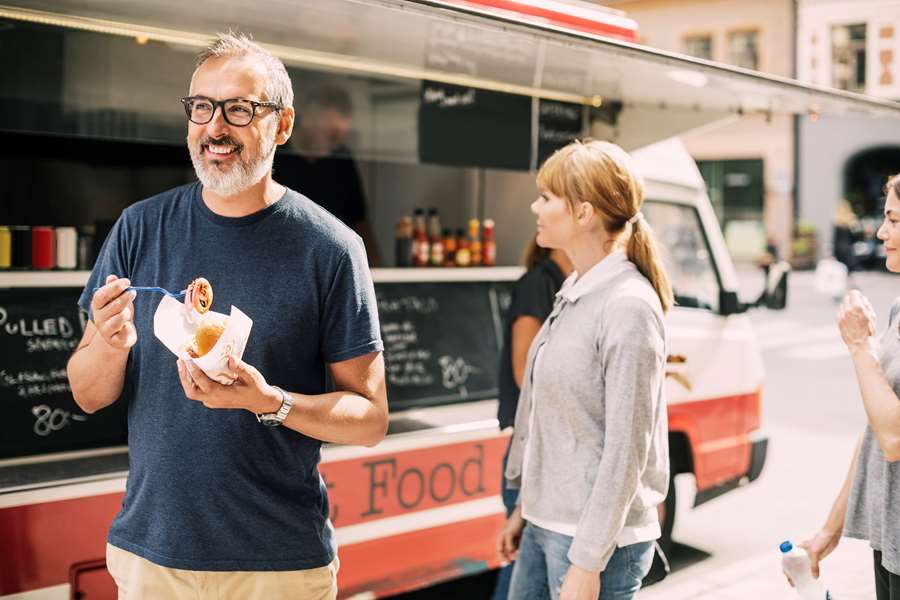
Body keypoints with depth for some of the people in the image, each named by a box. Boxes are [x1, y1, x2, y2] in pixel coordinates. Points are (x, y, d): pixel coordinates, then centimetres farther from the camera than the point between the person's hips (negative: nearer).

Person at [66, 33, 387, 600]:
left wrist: (269, 401, -23)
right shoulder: (140, 228, -1)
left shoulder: (329, 247, -10)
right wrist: (110, 342, -17)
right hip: (149, 550, 3)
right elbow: (88, 396, 3)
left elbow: (369, 419, -7)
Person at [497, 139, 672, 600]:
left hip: (598, 539, -8)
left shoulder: (628, 307, -18)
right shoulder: (573, 295, 8)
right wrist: (524, 508, 17)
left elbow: (626, 450, -19)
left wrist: (587, 563, -19)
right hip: (545, 525, 8)